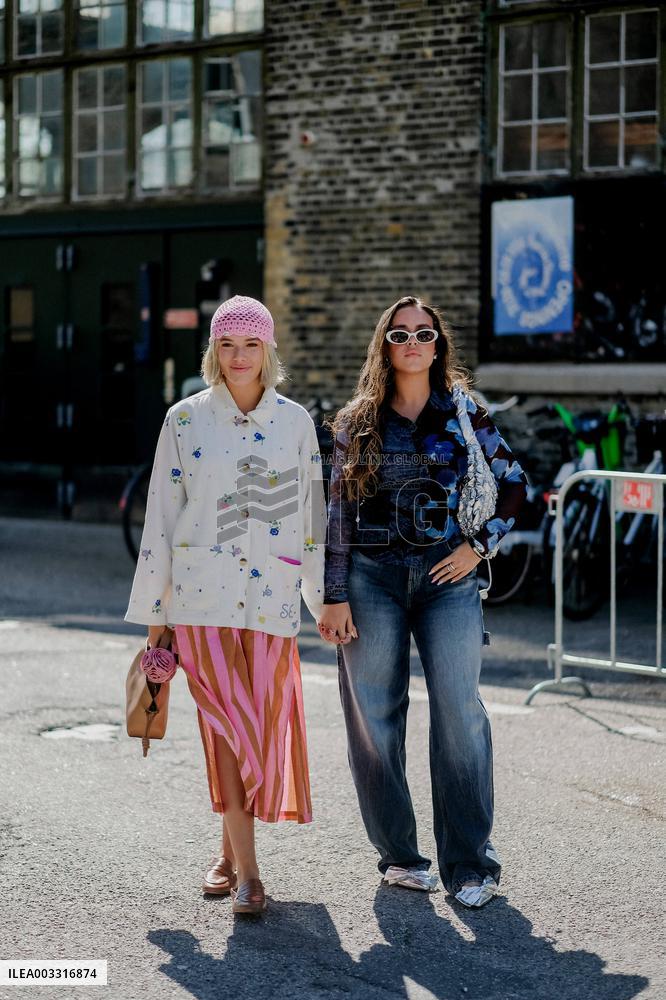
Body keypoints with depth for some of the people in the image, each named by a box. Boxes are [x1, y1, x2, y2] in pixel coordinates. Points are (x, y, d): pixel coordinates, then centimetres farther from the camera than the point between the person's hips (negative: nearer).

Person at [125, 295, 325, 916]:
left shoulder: (295, 421, 7)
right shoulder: (185, 419, 3)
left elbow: (312, 514, 11)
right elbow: (161, 517, 5)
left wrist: (325, 598, 10)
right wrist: (153, 611, 4)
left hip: (271, 596, 2)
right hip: (203, 596, -1)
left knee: (263, 725, 2)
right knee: (230, 724, -8)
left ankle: (230, 850, 22)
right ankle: (244, 868, -1)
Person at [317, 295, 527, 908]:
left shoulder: (464, 413, 6)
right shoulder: (357, 422, 7)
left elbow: (513, 482, 12)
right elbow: (339, 510, 5)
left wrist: (481, 545, 0)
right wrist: (335, 596, -1)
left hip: (446, 573, -1)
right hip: (372, 576, 1)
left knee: (460, 713, -9)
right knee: (374, 718, 2)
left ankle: (470, 862, -1)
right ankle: (398, 855, 15)